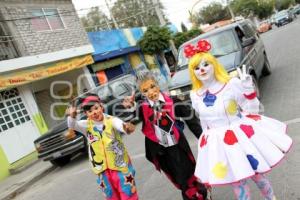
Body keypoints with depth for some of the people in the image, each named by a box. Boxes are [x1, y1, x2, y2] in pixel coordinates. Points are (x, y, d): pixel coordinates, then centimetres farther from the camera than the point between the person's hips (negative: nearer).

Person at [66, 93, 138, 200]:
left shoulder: (111, 120, -14)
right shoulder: (86, 125, -3)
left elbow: (120, 125, -34)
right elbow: (72, 126, -18)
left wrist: (126, 127, -58)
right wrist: (72, 116, -40)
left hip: (119, 163, -3)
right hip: (102, 168, 3)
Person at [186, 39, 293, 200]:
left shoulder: (231, 84, -14)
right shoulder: (195, 96, -1)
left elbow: (252, 111, -11)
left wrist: (248, 89, -25)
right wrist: (208, 141, 19)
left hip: (242, 137, -2)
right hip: (219, 143, 3)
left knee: (257, 174, 17)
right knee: (236, 182, 15)